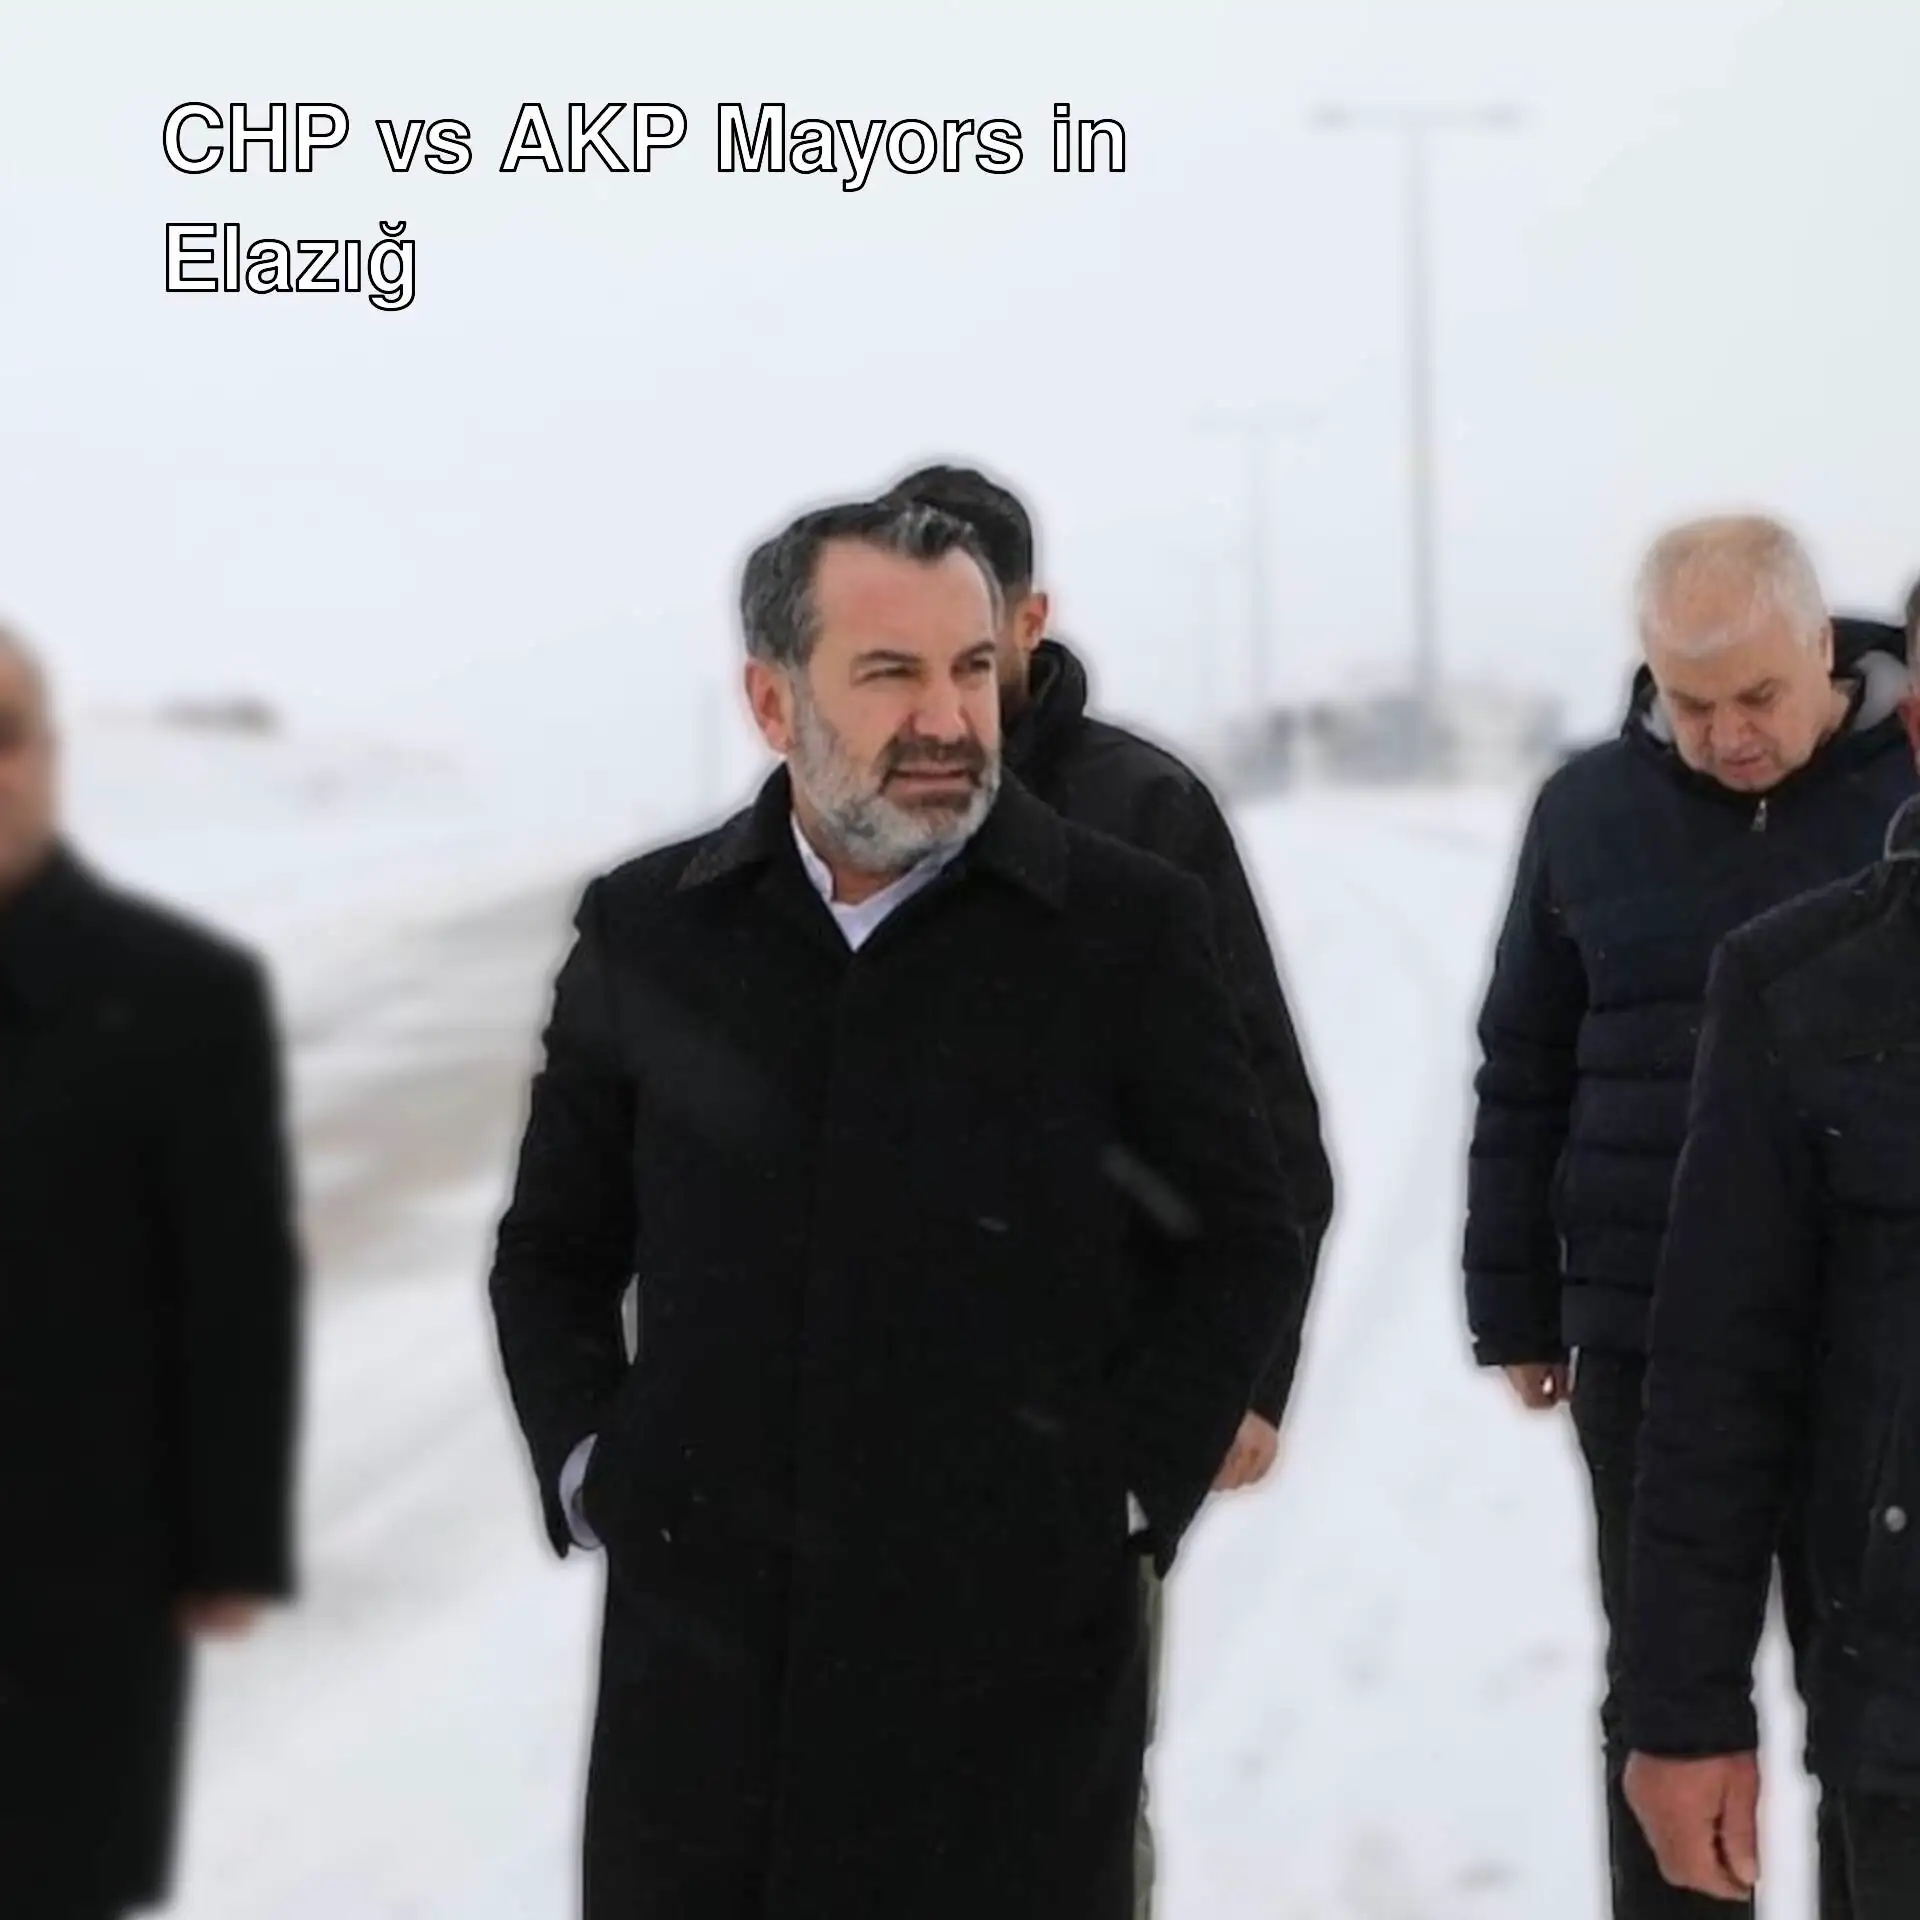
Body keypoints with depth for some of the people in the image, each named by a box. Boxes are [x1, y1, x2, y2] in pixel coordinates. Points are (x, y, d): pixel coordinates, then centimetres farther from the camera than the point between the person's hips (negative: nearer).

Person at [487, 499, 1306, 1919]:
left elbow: (1240, 1243, 4)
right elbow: (553, 1253, 16)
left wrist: (1132, 1490, -4)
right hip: (702, 1649, 3)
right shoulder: (647, 933, 6)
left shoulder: (1127, 926, -1)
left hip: (1013, 1652, -2)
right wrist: (586, 1469, 3)